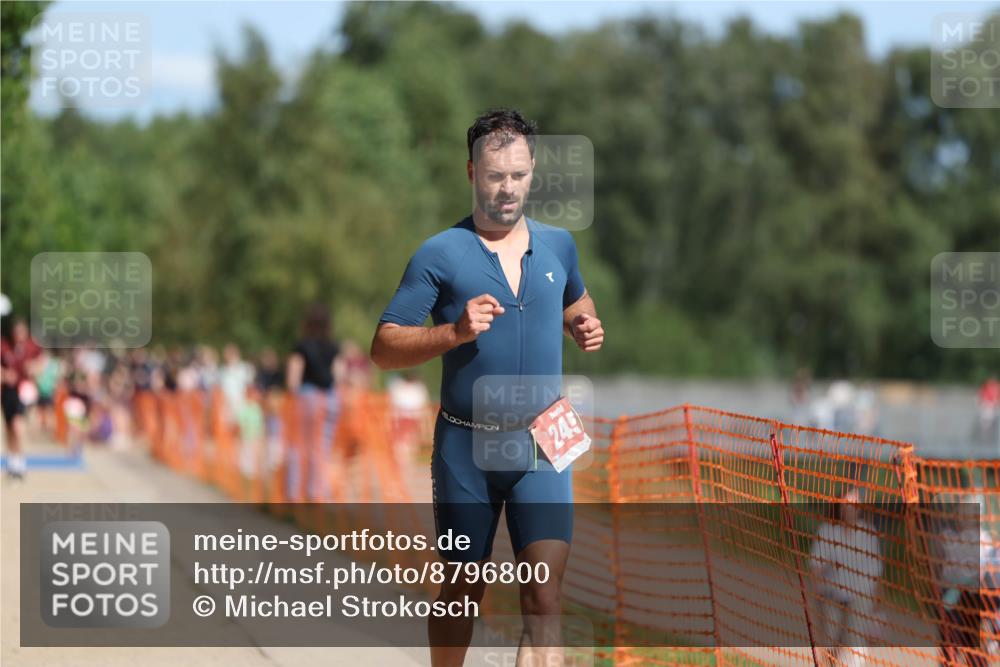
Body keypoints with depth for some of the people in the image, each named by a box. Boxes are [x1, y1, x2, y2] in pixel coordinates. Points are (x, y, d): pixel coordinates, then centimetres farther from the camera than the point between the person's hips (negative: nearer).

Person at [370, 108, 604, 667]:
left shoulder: (559, 245, 8)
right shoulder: (441, 254, -4)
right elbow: (384, 348, -7)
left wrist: (586, 326, 6)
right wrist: (455, 332, -22)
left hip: (542, 443, 2)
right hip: (466, 447, -2)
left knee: (544, 593, -12)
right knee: (464, 591, 11)